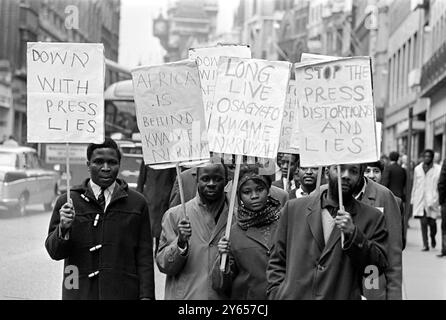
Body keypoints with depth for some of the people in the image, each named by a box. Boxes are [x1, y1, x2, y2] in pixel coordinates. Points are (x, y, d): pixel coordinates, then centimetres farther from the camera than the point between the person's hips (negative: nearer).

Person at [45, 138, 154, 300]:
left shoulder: (137, 203, 7)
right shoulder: (67, 201, 6)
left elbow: (144, 256, 5)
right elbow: (55, 252, 3)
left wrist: (146, 295, -2)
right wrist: (63, 228, -16)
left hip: (123, 293, 0)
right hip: (79, 294, 0)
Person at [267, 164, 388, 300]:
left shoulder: (373, 217, 4)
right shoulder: (293, 208, 8)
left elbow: (380, 266, -4)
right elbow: (276, 262, 10)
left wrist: (353, 233, -14)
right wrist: (277, 295, -2)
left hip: (343, 296, -1)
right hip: (292, 296, 1)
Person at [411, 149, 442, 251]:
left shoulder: (438, 169, 0)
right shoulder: (417, 169, 11)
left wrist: (440, 199, -8)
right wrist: (413, 200, 14)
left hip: (432, 200, -2)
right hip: (420, 200, 2)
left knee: (432, 222, 0)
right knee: (423, 223, -3)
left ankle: (432, 237, 30)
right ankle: (425, 244, 1)